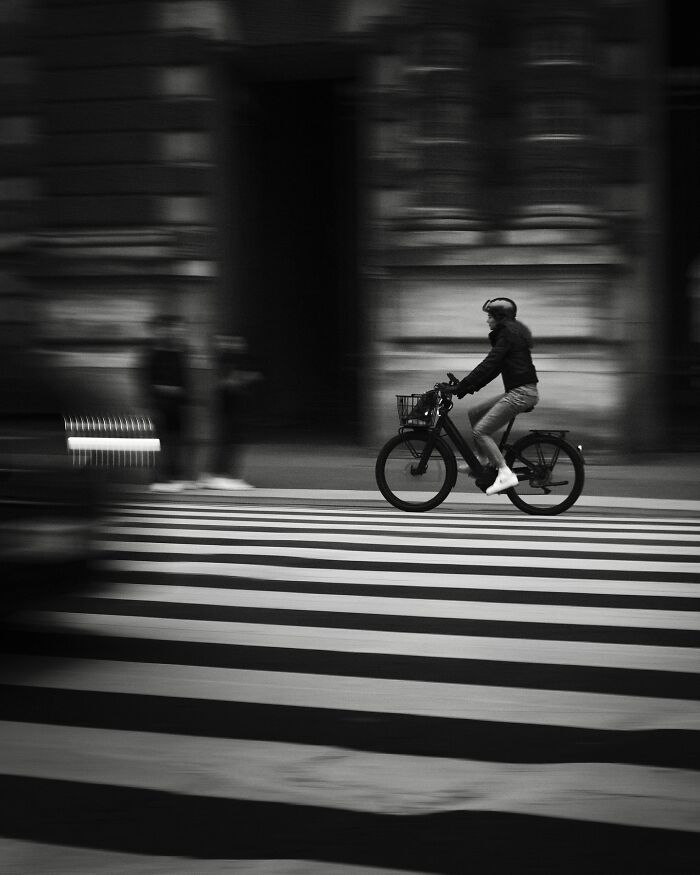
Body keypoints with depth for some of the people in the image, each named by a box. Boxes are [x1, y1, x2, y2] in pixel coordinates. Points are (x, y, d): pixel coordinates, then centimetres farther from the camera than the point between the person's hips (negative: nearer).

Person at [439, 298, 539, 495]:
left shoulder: (508, 335, -12)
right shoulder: (511, 333, 18)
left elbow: (489, 365, -19)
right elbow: (494, 366, 22)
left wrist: (460, 387, -18)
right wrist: (471, 387, 17)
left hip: (521, 393, -10)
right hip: (517, 391, 10)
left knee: (481, 431, -12)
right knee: (474, 413, 17)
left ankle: (505, 474, -16)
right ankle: (480, 462, 20)